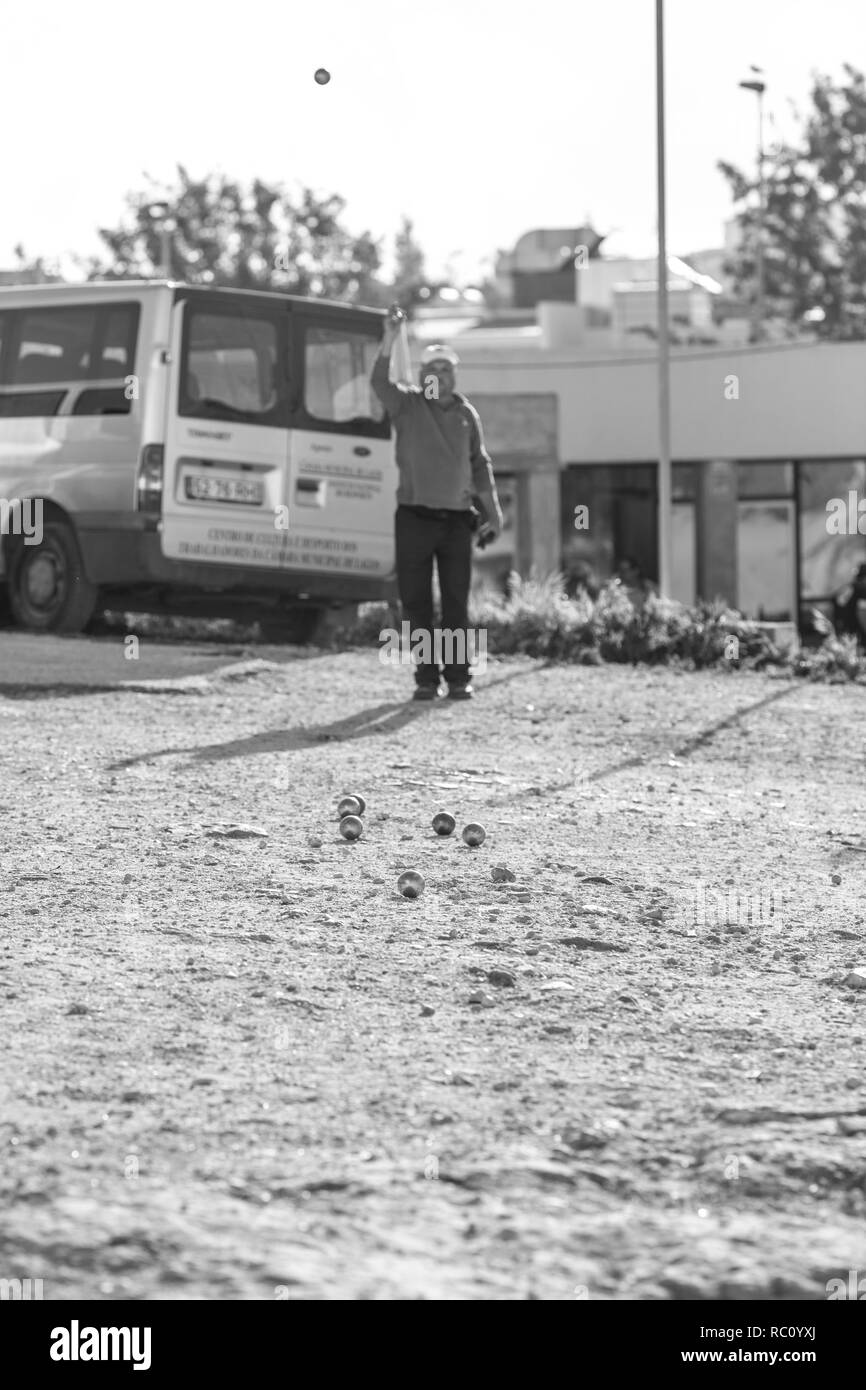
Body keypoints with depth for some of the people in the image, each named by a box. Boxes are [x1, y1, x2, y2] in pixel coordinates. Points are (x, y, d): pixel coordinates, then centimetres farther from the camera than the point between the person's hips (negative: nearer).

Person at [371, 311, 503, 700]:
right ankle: (426, 677, 5)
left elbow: (480, 464, 17)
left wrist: (493, 512, 13)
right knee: (416, 602, 0)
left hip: (456, 519, 2)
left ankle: (458, 676, 5)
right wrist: (389, 339, -32)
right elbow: (380, 382, -17)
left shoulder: (466, 414, 10)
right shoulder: (407, 405, 2)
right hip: (415, 519, -2)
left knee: (456, 603, 1)